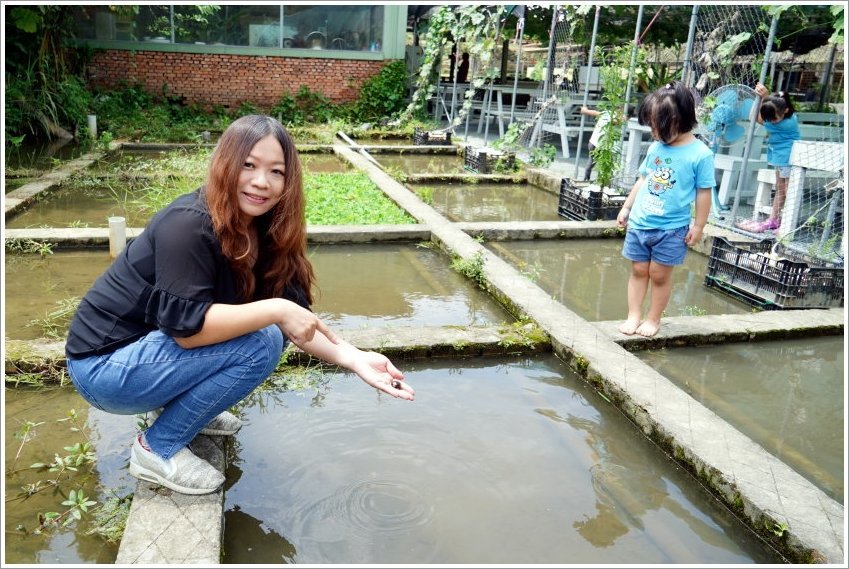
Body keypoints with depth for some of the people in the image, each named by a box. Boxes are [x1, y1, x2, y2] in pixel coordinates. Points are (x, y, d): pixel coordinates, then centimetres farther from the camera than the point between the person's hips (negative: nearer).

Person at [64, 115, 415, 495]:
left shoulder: (259, 231, -1)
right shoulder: (189, 224, -25)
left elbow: (293, 315, -4)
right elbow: (186, 326, -29)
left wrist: (353, 358, -16)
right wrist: (275, 311, -28)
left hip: (149, 346, 8)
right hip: (104, 366, -8)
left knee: (267, 327, 1)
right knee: (259, 343, -22)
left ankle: (176, 404, 12)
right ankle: (158, 449, -6)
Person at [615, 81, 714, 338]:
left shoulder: (700, 154, -13)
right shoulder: (655, 148, 2)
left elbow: (703, 193, -8)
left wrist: (698, 226, -6)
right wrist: (626, 207, 15)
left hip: (671, 229, -5)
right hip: (639, 223, 5)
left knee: (659, 275, 5)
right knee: (638, 270, 10)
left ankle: (653, 319, 19)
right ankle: (634, 317, 19)